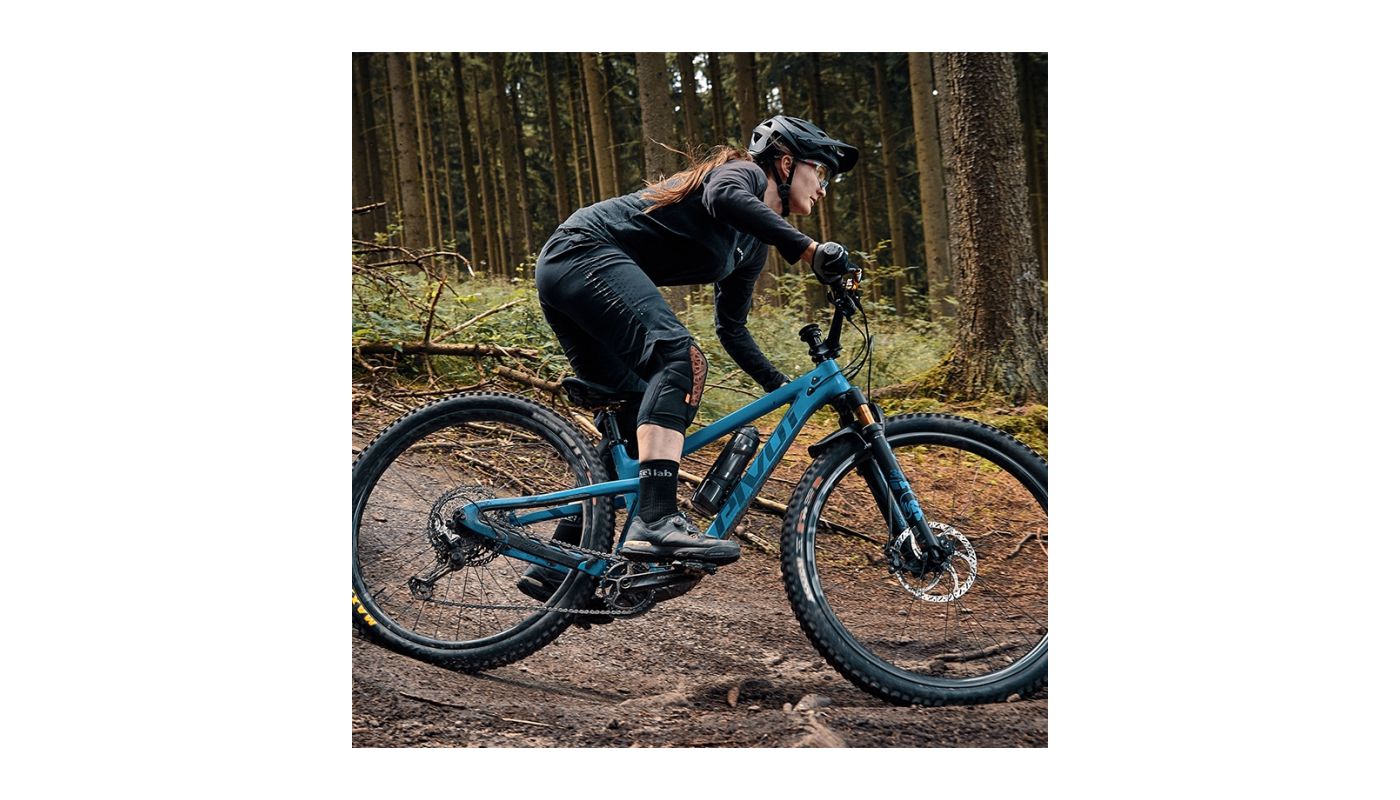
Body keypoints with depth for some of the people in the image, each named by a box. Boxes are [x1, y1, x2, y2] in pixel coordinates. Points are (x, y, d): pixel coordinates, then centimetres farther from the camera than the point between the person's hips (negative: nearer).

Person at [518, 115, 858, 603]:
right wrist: (806, 247, -33)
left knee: (630, 424, 7)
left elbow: (731, 328, 31)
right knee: (682, 358, -29)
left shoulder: (753, 246, 23)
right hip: (586, 253, -10)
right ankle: (655, 522, -44)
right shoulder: (743, 170, -2)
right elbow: (723, 197, -28)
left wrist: (782, 387, 24)